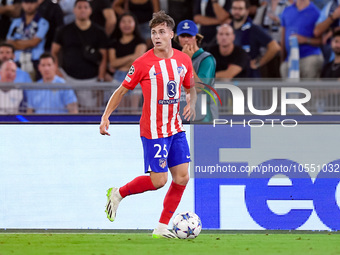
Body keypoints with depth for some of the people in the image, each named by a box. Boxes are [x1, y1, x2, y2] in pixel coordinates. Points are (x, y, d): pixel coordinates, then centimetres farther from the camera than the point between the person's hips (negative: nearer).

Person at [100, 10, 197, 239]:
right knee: (158, 180, -7)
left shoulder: (184, 60, 4)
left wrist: (191, 104, -1)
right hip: (154, 130, -5)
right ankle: (118, 194, 18)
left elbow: (190, 87, 21)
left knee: (182, 177, -1)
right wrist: (106, 116, -11)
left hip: (176, 128, 6)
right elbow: (122, 90, -2)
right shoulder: (143, 63, -10)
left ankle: (162, 228, 9)